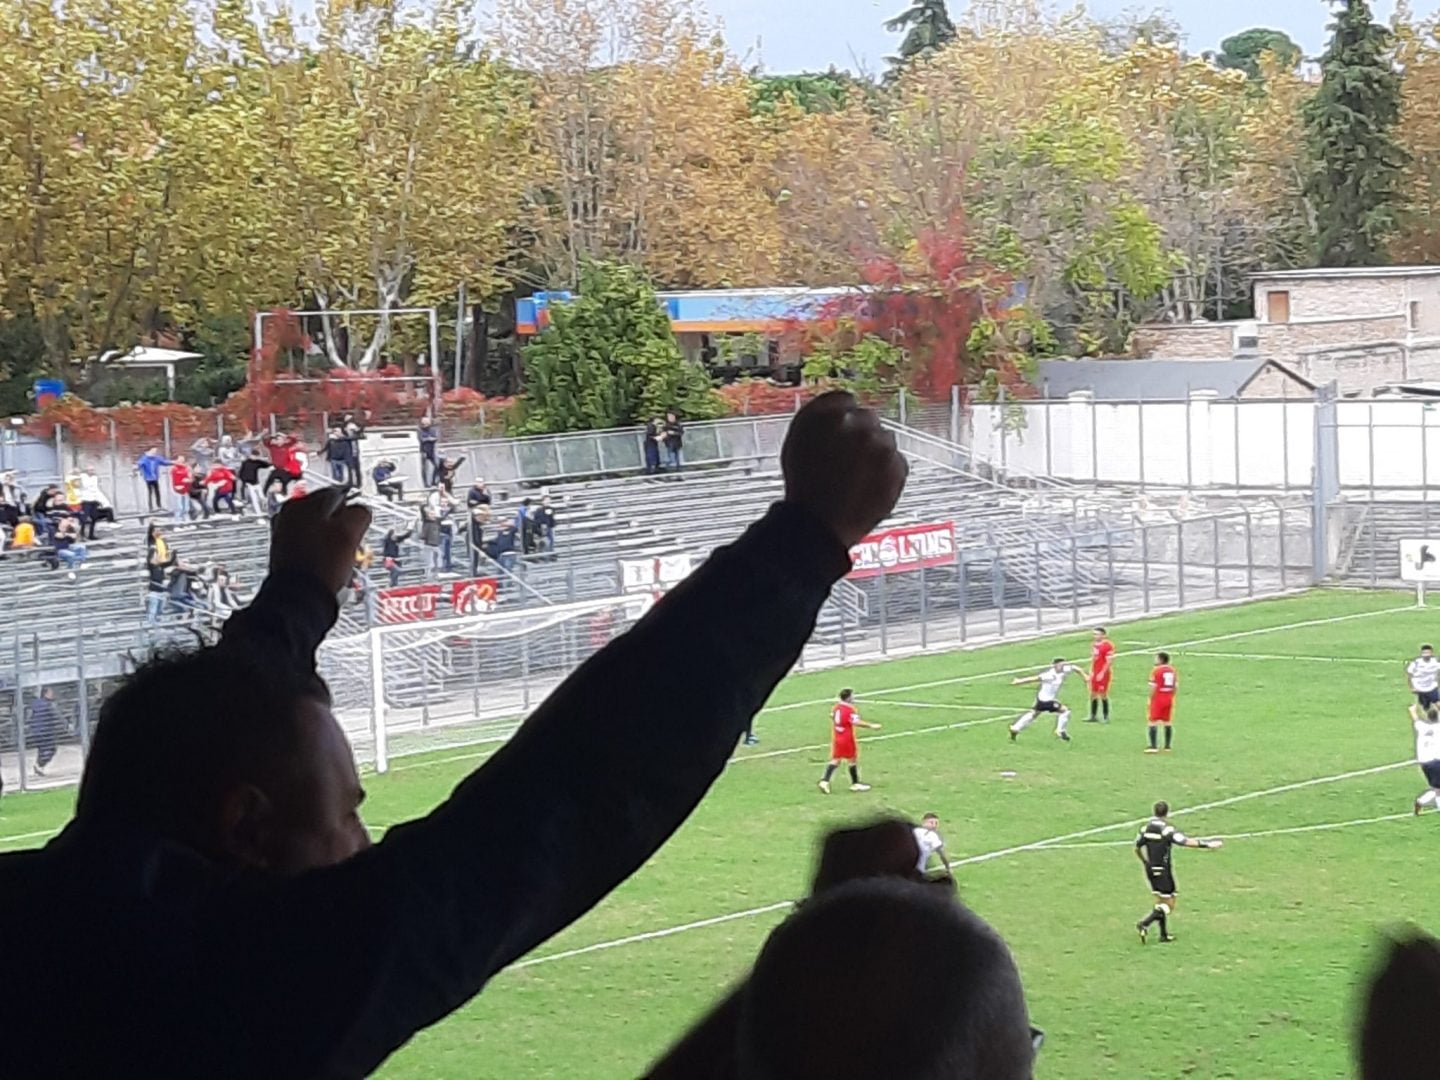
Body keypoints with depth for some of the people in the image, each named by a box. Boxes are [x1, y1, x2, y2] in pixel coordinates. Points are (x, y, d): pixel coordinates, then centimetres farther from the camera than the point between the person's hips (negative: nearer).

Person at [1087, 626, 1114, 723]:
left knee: (1103, 694, -3)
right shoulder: (1094, 645, 10)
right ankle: (1093, 716, 18)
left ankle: (1106, 717, 6)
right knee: (1093, 694, 10)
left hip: (1103, 674, -8)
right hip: (1095, 673, 8)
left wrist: (1102, 673, -17)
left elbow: (1109, 661, -15)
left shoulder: (1108, 646, -15)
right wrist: (1091, 671, 12)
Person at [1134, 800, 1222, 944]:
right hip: (1163, 871, -7)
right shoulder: (1166, 829, -18)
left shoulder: (1146, 828, 3)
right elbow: (1185, 841, -27)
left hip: (1150, 869, 7)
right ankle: (1145, 924, -16)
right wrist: (1207, 844, -23)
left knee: (1160, 901, 18)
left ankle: (1164, 933, 20)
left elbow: (1137, 848, 11)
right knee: (1169, 904, 0)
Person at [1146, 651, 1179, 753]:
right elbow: (1176, 686, 7)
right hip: (1169, 699, 6)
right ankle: (1167, 746, 15)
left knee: (1153, 722, -1)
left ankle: (1153, 746, -7)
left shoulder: (1157, 671, -13)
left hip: (1158, 699, -6)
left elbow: (1153, 687, -15)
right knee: (1167, 723, 13)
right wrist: (1171, 696, 16)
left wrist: (1151, 699, -6)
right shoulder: (1172, 671, 6)